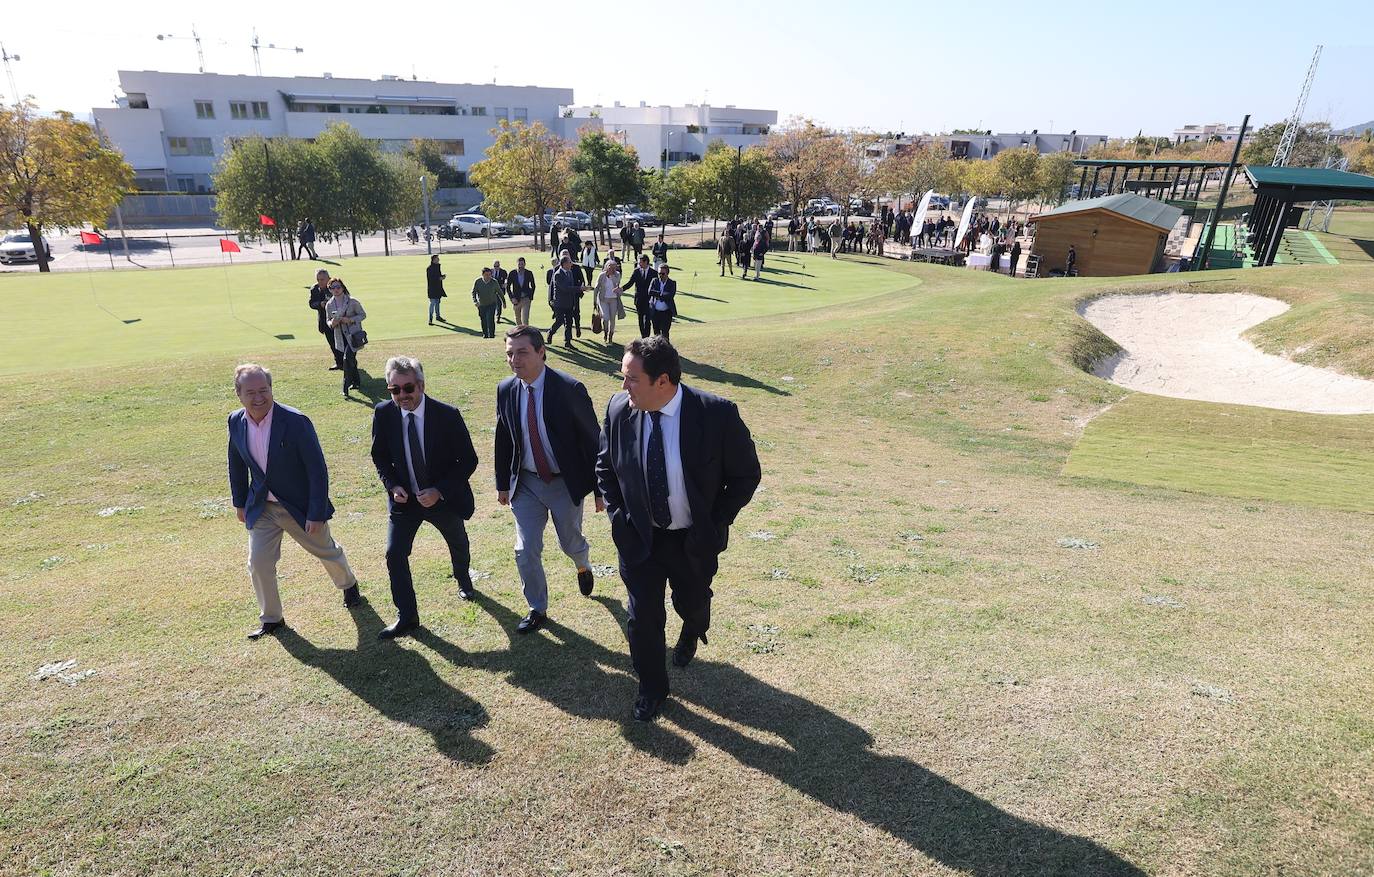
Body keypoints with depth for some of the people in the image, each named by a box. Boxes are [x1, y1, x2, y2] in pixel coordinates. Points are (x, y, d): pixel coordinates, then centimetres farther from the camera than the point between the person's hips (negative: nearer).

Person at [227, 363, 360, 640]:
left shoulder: (296, 422, -25)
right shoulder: (236, 422, -8)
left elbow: (318, 470, -21)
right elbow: (237, 465, 9)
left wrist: (316, 513, -20)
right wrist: (240, 503, 13)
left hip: (300, 505, -3)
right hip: (261, 507, 4)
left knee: (326, 551, 16)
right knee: (258, 563, -1)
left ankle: (349, 585, 46)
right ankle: (271, 618, 20)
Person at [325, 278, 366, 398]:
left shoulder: (352, 302, -10)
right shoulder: (329, 305, 2)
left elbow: (363, 315, -2)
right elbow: (328, 320, 13)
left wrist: (350, 320, -18)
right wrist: (332, 323, -12)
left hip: (353, 334, -5)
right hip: (340, 336, 5)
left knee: (347, 358, -16)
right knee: (351, 360, 14)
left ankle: (346, 388, -10)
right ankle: (357, 383, 32)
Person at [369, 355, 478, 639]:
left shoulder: (448, 415, -24)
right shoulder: (383, 414, -15)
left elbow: (468, 461, -17)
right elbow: (380, 456, 2)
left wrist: (439, 491, -25)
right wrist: (392, 485, -15)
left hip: (444, 497, -1)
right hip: (404, 497, 1)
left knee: (458, 545, 22)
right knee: (395, 554, -9)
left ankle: (463, 580, 55)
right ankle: (407, 617, 7)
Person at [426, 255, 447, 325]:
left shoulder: (437, 266, 12)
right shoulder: (429, 268, -14)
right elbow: (430, 278, -19)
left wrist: (442, 276, 1)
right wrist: (439, 278, -21)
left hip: (438, 288, 9)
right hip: (432, 288, -9)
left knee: (437, 302, 19)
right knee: (433, 303, -10)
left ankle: (438, 316, 32)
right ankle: (430, 319, -8)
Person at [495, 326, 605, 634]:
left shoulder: (569, 389, -20)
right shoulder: (505, 390, -6)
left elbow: (592, 440, -14)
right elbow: (503, 440, 6)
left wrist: (599, 489, -11)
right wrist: (503, 484, 10)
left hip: (566, 483, -3)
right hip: (526, 483, 3)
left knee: (570, 542, 17)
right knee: (526, 551, 4)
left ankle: (583, 565, 54)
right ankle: (537, 609, 27)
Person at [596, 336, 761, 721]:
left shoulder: (717, 414, -25)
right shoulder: (619, 409, -15)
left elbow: (746, 474, -11)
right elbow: (605, 466, 4)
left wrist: (716, 524, -14)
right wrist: (617, 514, -4)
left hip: (694, 540, -1)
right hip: (639, 536, 1)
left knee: (691, 602, 23)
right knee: (643, 616, 8)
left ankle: (691, 635, 61)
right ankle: (651, 688, 35)